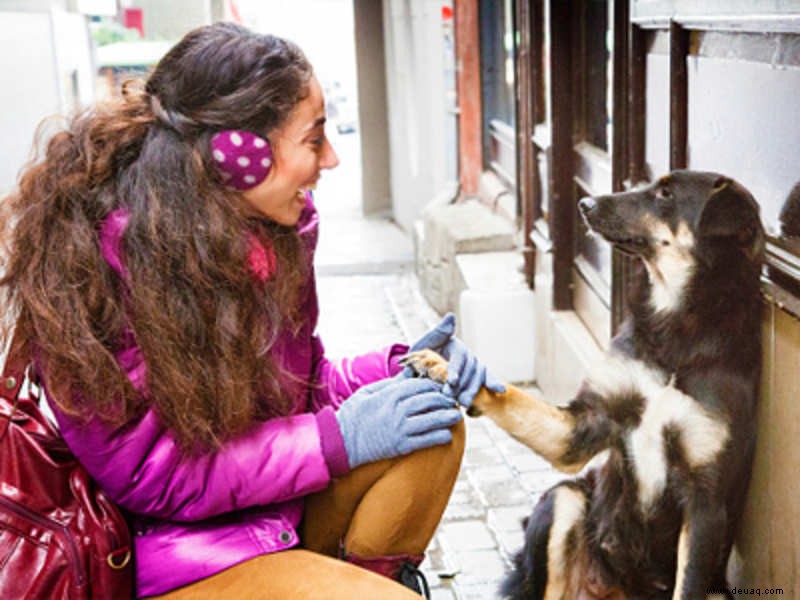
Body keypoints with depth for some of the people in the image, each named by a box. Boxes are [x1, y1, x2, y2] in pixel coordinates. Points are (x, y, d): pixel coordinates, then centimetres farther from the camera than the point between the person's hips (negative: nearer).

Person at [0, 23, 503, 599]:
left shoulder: (281, 225, -2)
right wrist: (336, 438, -23)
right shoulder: (88, 256, -22)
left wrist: (396, 370, -10)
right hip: (179, 553, -6)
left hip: (288, 508, 7)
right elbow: (141, 473, -20)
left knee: (433, 424, -15)